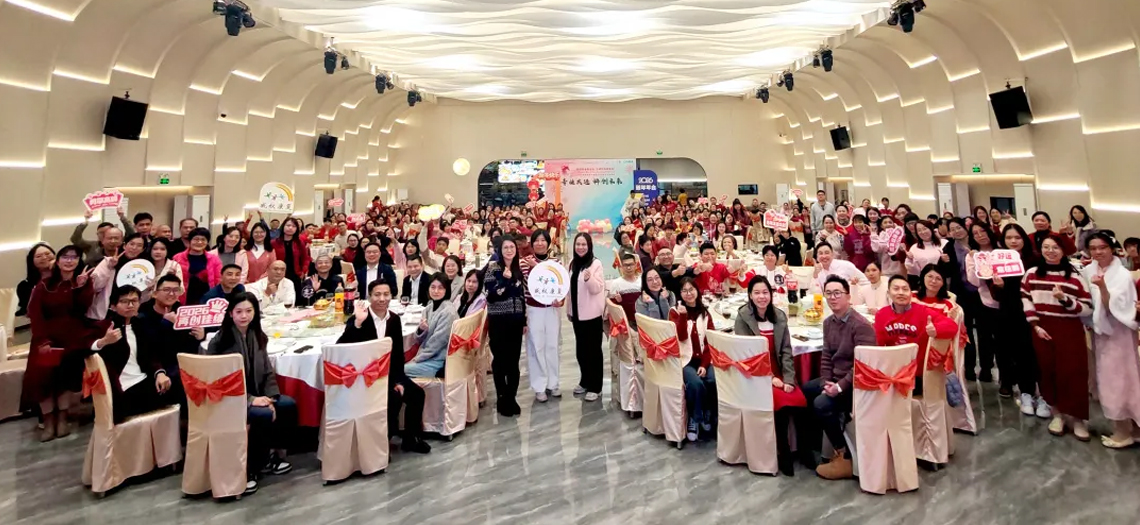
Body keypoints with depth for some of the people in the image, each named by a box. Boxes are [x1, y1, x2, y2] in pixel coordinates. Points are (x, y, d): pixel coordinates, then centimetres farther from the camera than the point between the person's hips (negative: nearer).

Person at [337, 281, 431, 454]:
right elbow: (340, 347, -28)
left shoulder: (394, 319, 2)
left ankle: (410, 438, 10)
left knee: (417, 393, -9)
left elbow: (398, 352, 6)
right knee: (393, 398, -26)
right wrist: (357, 323, -38)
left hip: (388, 372, 6)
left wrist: (398, 380, -2)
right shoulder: (359, 319, -13)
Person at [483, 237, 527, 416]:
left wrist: (524, 320, 14)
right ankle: (502, 399, 14)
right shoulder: (492, 268, -6)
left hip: (515, 320, 5)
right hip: (498, 320, -4)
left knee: (514, 360, 7)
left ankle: (511, 398, 18)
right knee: (500, 359, 2)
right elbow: (491, 296, -15)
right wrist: (505, 279, -25)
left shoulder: (519, 270, 10)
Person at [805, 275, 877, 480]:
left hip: (854, 382, -9)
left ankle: (845, 457, -9)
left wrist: (840, 387, -26)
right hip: (834, 379, 9)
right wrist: (826, 382, -5)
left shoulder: (861, 325, -19)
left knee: (822, 404, -26)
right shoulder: (828, 322, 7)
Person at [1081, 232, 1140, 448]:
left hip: (1118, 333, -6)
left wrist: (1102, 286, -37)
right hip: (1099, 331, 6)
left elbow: (1114, 308, -25)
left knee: (1117, 380, 1)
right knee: (1107, 380, 14)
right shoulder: (1088, 271, 1)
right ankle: (1122, 427, 28)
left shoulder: (1122, 275, -16)